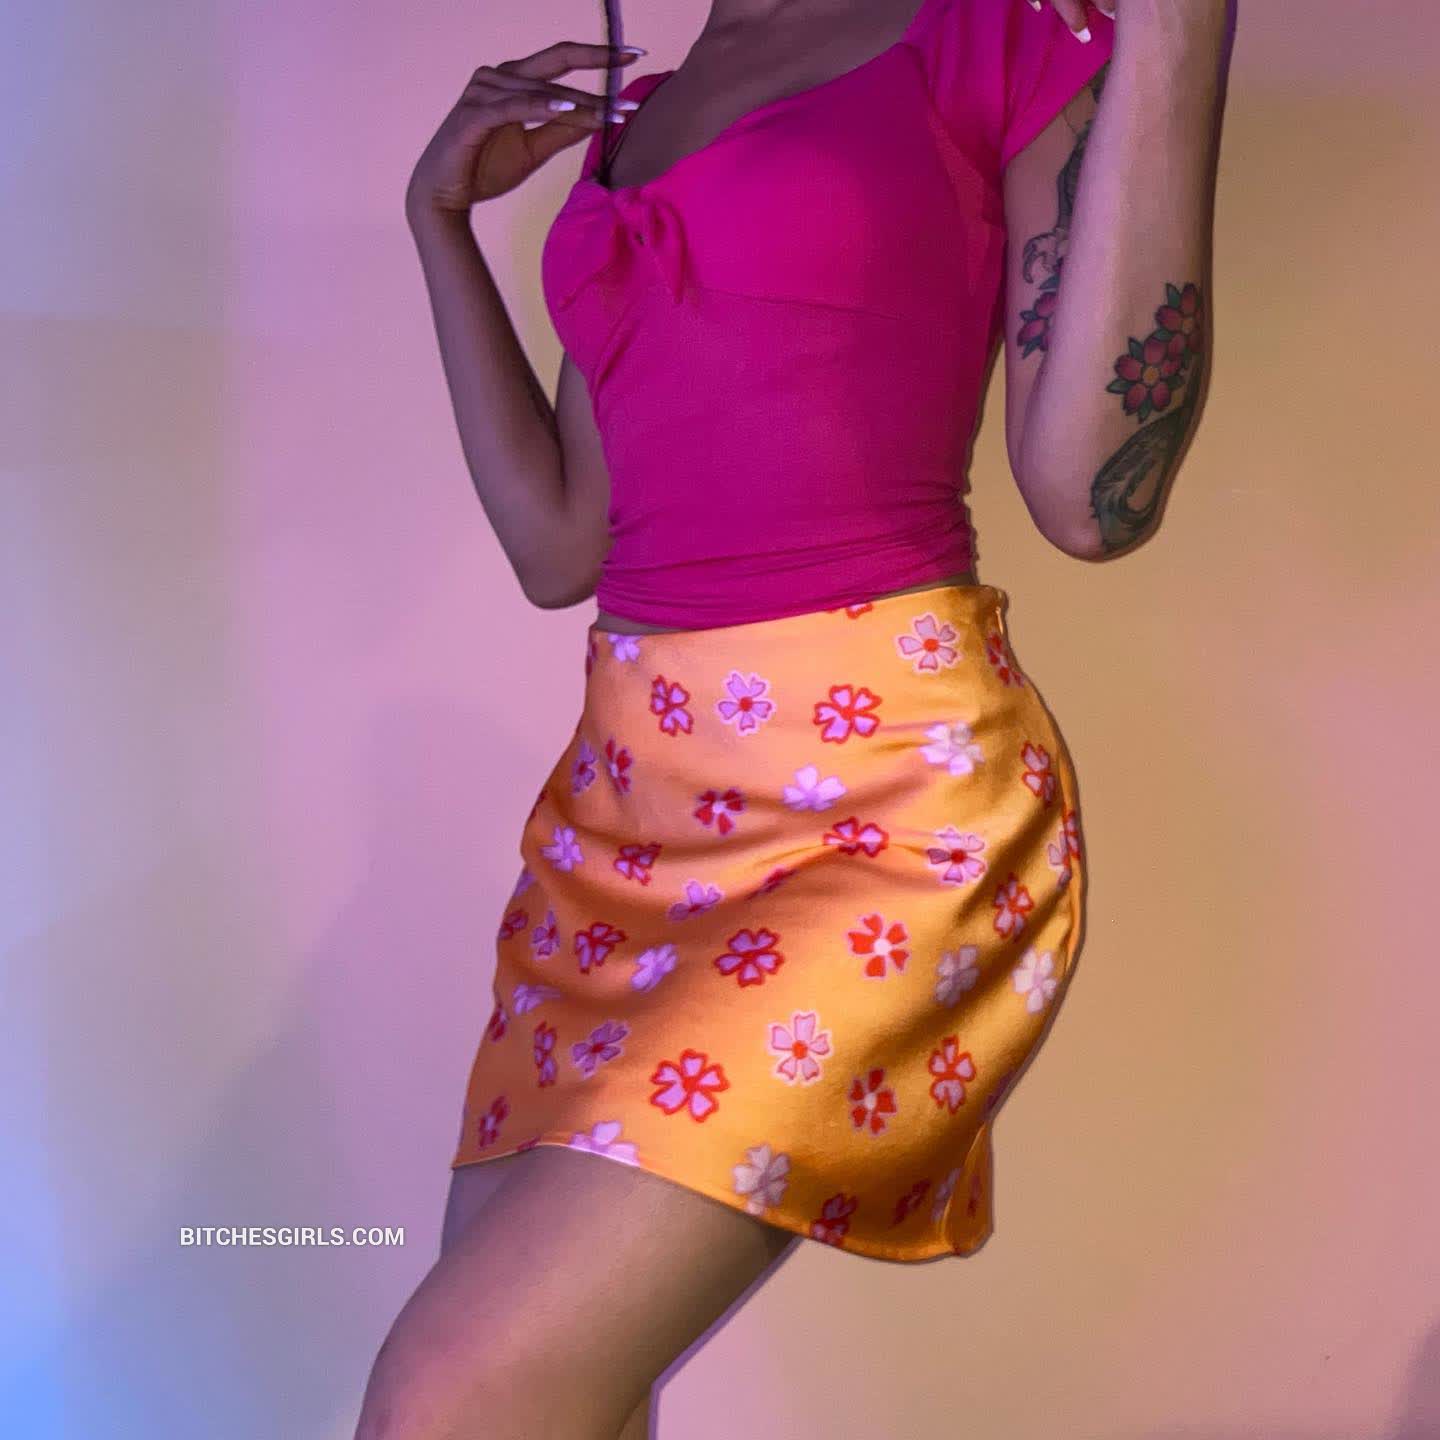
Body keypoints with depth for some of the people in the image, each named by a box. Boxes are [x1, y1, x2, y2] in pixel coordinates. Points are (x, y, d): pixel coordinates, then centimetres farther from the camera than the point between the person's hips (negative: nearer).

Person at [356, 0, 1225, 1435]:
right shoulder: (628, 116, 18)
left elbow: (1093, 496, -11)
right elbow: (556, 546, 16)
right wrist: (444, 217, 16)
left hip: (883, 781, -6)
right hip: (627, 790, 7)